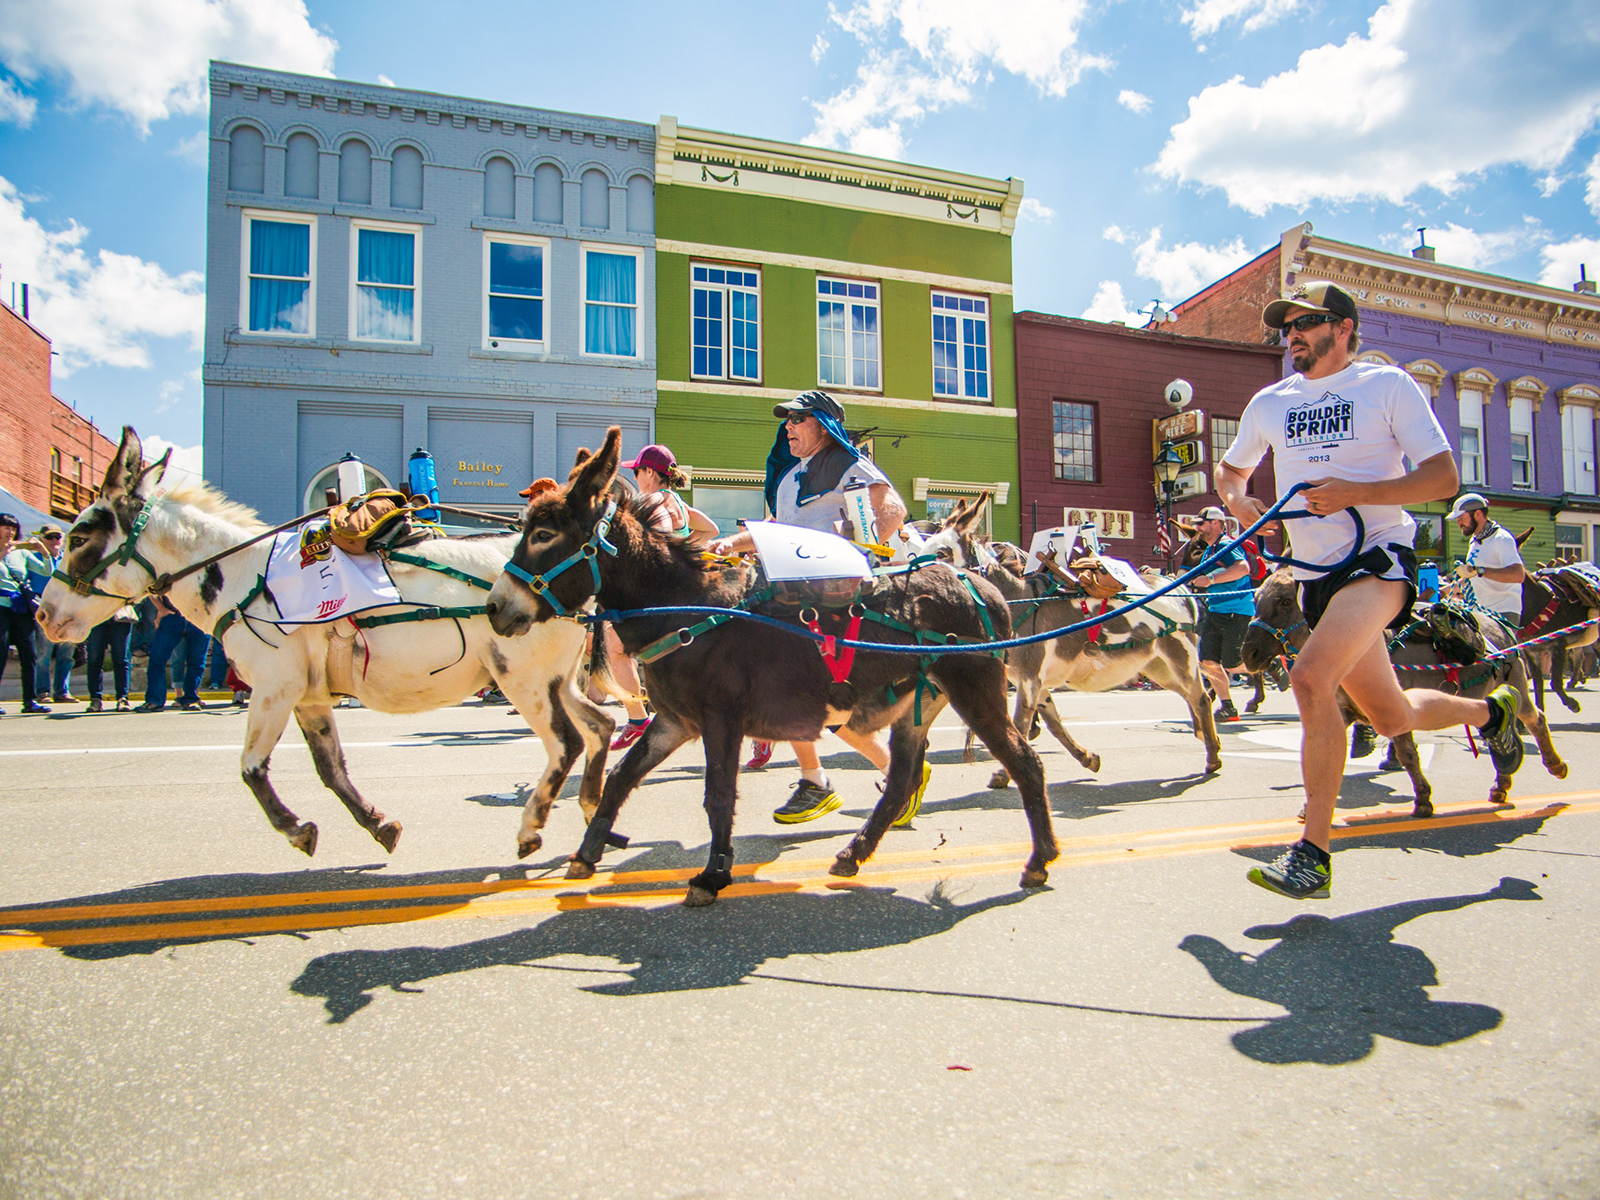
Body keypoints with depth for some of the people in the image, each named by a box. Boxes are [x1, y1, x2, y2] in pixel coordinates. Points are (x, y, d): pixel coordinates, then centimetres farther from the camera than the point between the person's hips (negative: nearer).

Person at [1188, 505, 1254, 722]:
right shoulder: (1208, 552, 17)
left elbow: (1243, 568, -30)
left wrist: (1210, 579, -30)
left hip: (1238, 612, -9)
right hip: (1215, 612, 9)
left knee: (1232, 665, -7)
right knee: (1207, 661, 1)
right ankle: (1227, 707, 10)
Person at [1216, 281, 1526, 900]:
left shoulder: (1388, 385, -2)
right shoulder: (1270, 403, 11)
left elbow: (1444, 477, -6)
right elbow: (1231, 468, 24)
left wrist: (1354, 492, -21)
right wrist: (1235, 498, 1)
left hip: (1380, 555, -6)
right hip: (1316, 574, 6)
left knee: (1311, 678, -29)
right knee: (1391, 717, 15)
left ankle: (1314, 855, -22)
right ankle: (1491, 710, 48)